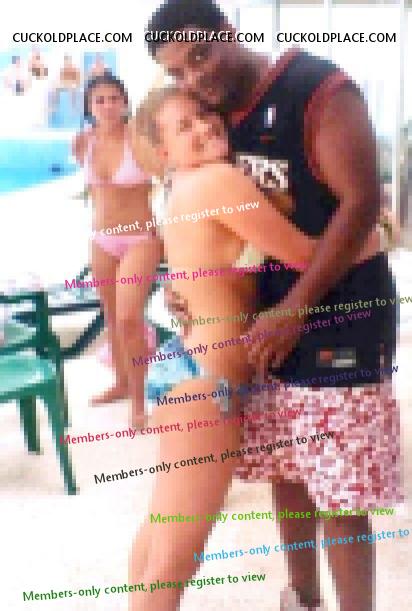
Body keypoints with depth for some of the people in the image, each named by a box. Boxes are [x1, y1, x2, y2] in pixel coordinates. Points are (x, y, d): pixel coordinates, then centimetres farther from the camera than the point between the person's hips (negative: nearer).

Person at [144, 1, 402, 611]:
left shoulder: (321, 89, -15)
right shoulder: (217, 112, 6)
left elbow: (362, 204, -19)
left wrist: (294, 310, -20)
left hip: (339, 309, -7)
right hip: (266, 309, 7)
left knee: (340, 494, -3)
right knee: (286, 470, 17)